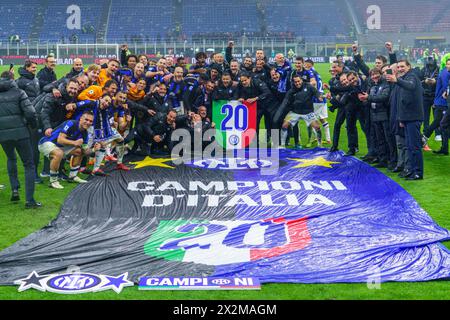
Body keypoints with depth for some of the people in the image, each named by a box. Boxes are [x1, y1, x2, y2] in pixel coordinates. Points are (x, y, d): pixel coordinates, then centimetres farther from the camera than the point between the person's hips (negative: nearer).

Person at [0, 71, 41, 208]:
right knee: (29, 165, 6)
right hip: (20, 132, -3)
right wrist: (34, 125, 8)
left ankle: (14, 189, 18)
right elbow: (30, 112, -10)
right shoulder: (18, 92, -1)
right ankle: (29, 200, -2)